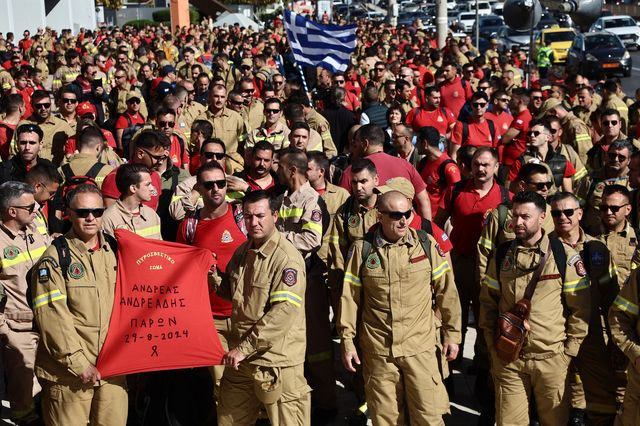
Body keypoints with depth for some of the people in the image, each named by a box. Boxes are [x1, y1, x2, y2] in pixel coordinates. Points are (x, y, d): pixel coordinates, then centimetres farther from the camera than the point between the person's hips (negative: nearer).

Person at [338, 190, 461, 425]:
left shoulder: (427, 245, -2)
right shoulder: (362, 249, -2)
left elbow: (446, 292, 5)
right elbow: (350, 297, 3)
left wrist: (452, 334, 8)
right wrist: (347, 340, 3)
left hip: (420, 347, 0)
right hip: (377, 350, 0)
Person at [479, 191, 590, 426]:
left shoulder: (564, 256, -5)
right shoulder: (502, 255, 4)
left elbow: (580, 307, -2)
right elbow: (488, 301, 11)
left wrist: (570, 350, -5)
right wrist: (491, 344, 6)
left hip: (552, 359, -2)